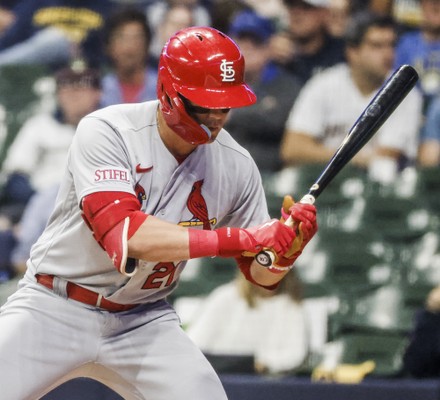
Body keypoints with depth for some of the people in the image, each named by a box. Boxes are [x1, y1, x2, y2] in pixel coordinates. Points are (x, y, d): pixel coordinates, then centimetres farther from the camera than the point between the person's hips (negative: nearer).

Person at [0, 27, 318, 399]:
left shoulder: (236, 166, -6)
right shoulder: (106, 132, -19)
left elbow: (262, 274, 4)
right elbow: (122, 234, -33)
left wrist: (288, 247, -21)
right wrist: (240, 239, -36)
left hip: (144, 321, 3)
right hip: (53, 309, -3)